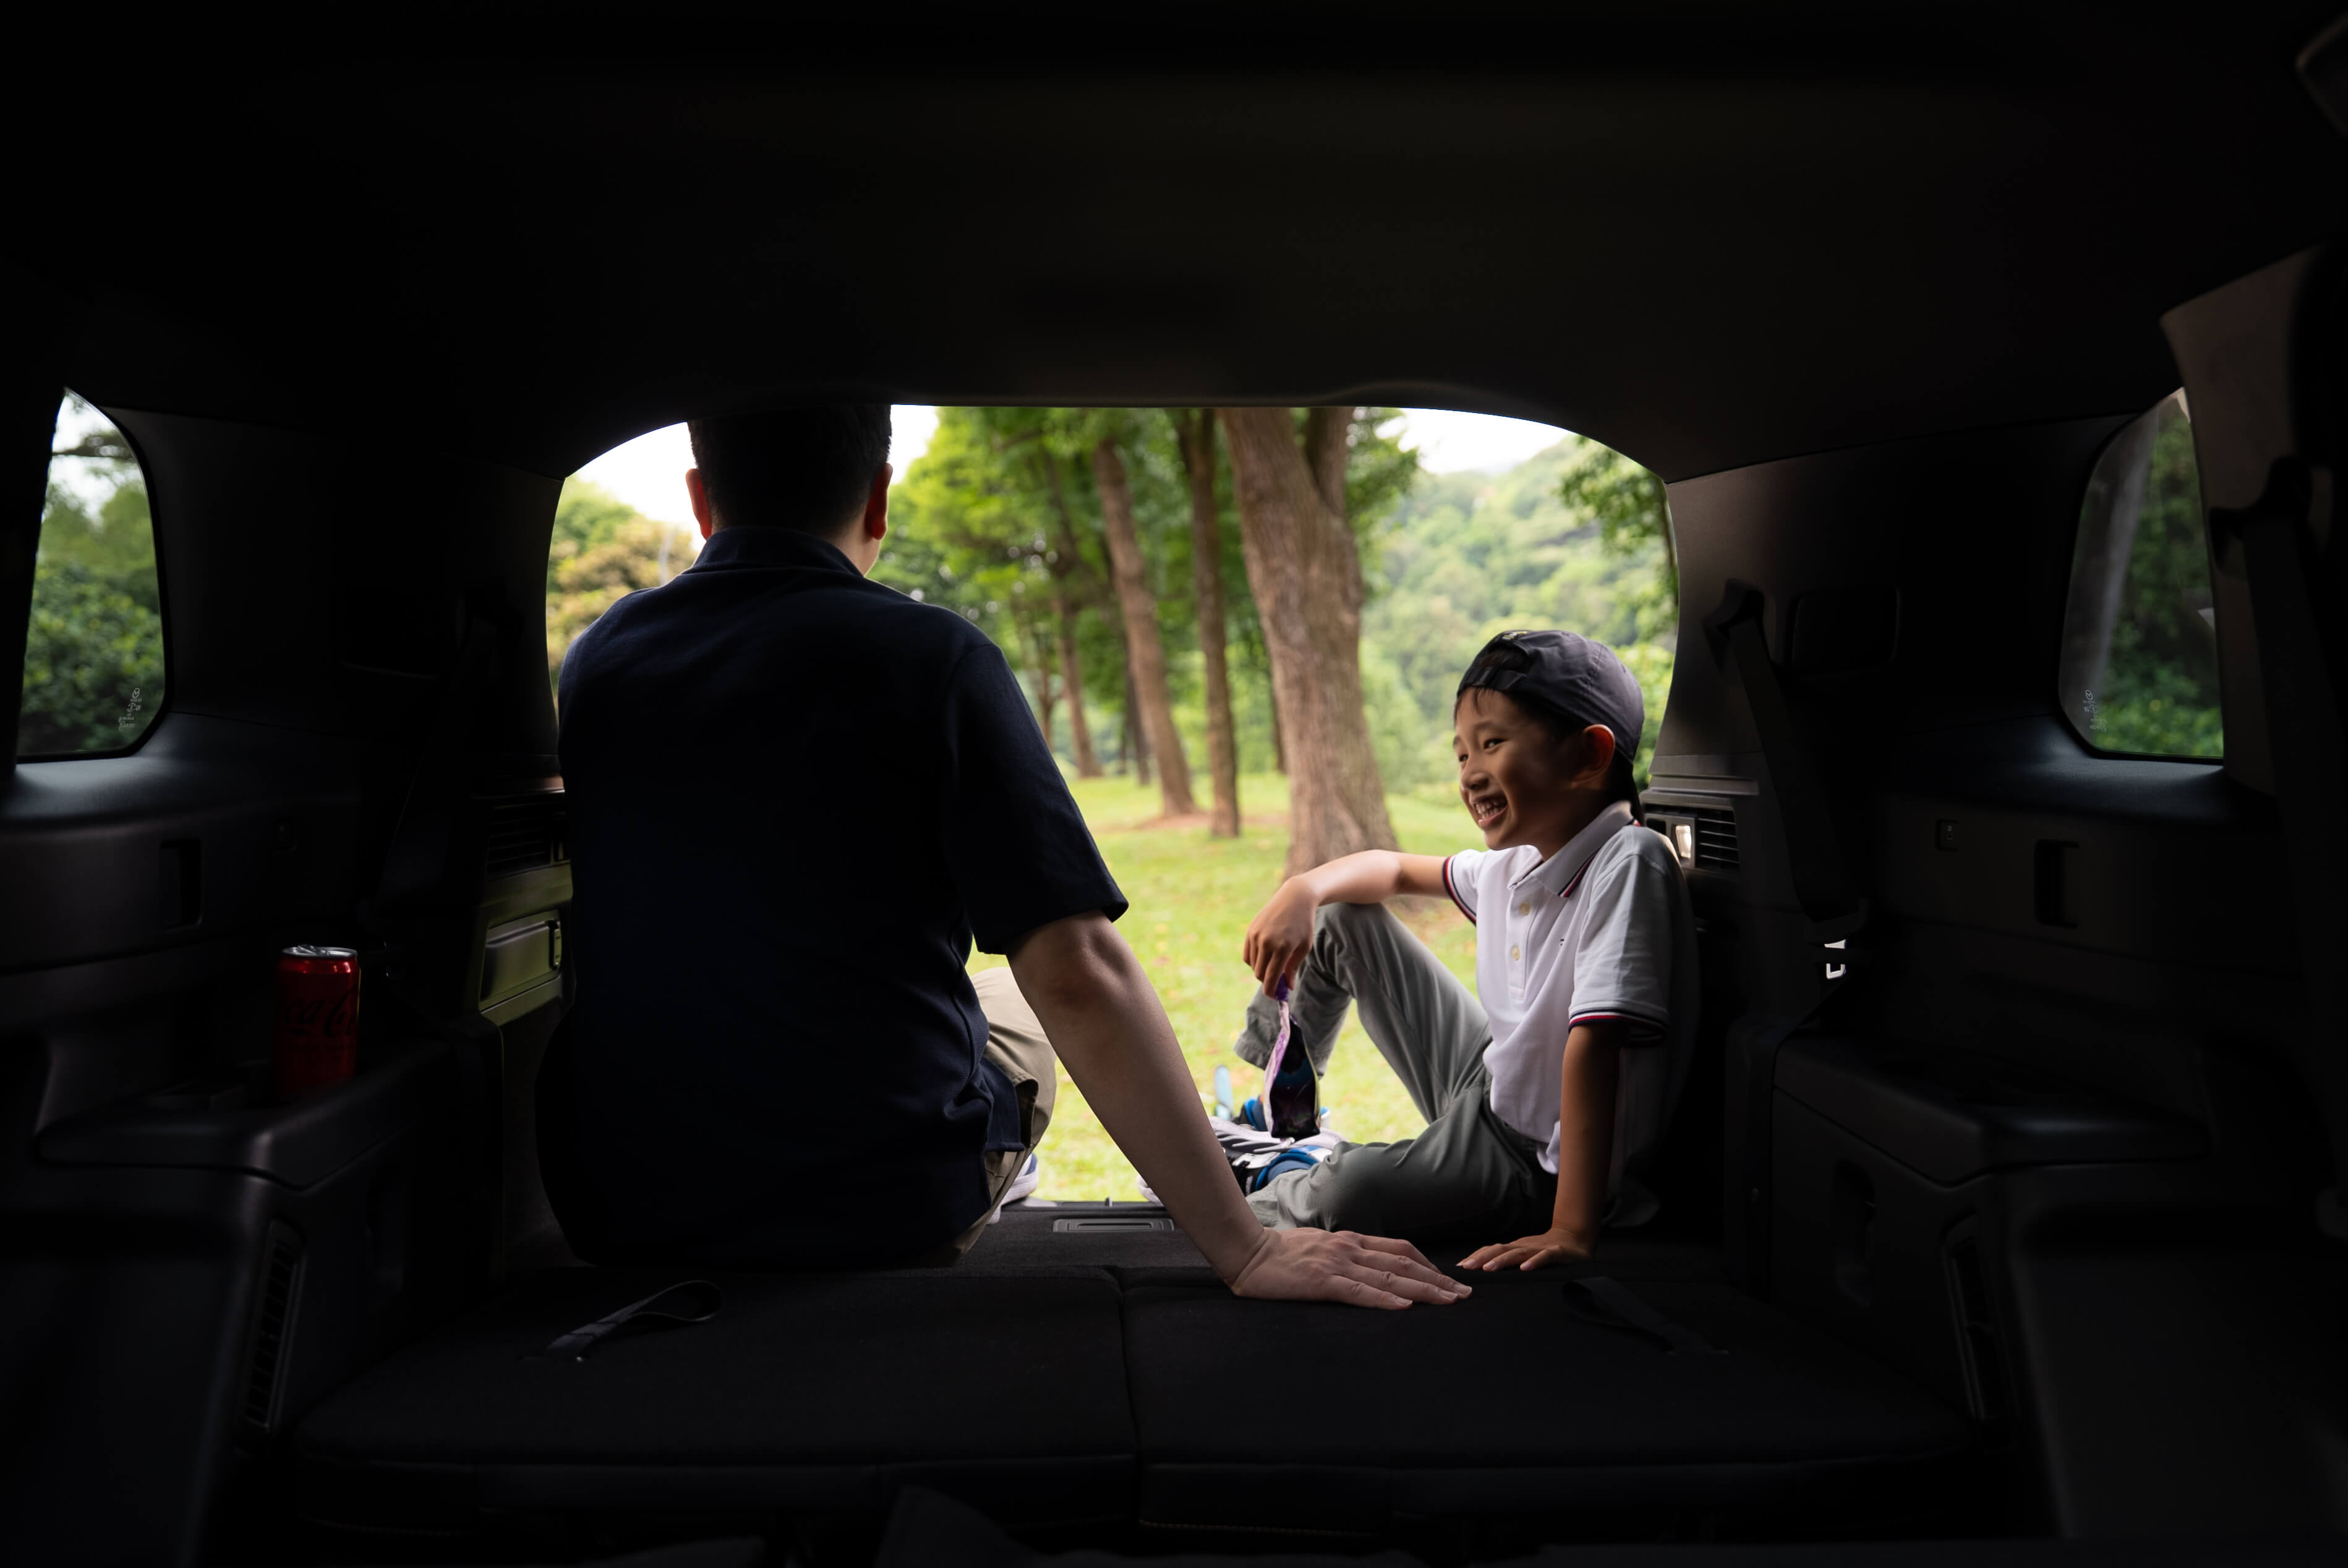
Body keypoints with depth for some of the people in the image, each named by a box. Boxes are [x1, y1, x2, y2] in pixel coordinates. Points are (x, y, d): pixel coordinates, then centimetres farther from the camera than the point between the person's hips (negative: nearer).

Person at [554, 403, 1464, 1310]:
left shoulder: (592, 662, -1)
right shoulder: (930, 659, -16)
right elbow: (1077, 973, -23)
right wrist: (1244, 1251, -18)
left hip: (626, 1212, 4)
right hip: (892, 1214, -3)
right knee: (1017, 1010, 27)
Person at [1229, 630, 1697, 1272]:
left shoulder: (1628, 864, -27)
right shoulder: (1515, 863, -2)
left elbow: (1594, 1041, -34)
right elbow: (1396, 868, 15)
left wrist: (1573, 1230, -37)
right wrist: (1304, 889, -6)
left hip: (1542, 1156, -8)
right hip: (1488, 1083, 8)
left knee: (1351, 1191, -34)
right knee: (1339, 915, 12)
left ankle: (1267, 1187, 3)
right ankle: (1275, 1111, 31)